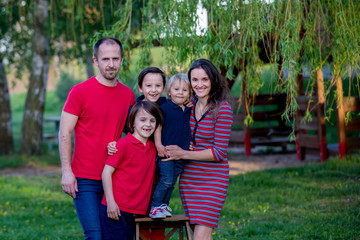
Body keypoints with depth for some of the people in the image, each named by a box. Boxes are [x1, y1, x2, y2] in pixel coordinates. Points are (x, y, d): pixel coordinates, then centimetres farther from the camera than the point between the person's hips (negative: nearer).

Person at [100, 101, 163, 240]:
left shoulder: (153, 148, 11)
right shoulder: (123, 144, -9)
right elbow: (106, 172, -11)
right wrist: (110, 202, -16)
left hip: (134, 212, 7)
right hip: (115, 209, -7)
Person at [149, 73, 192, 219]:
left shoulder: (190, 110, 9)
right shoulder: (165, 108, -6)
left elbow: (191, 129, 21)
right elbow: (158, 126, -6)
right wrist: (158, 144, -13)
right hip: (165, 151, -5)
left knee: (172, 181, 11)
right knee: (166, 180, -10)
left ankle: (164, 205, 22)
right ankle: (155, 206, -2)